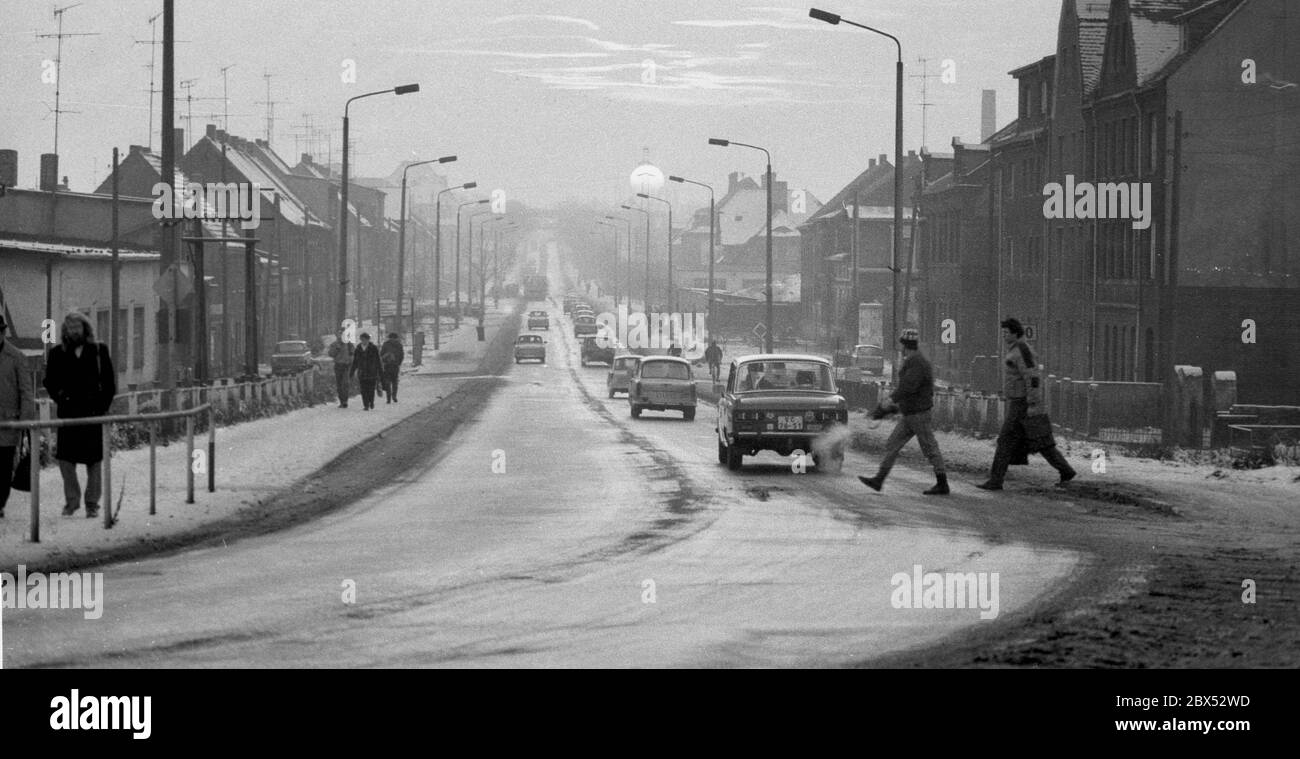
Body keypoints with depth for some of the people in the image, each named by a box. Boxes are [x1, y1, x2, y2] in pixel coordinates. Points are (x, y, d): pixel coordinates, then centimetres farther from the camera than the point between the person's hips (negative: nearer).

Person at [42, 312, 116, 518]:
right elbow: (49, 382, 8)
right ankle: (71, 500, 9)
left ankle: (92, 504, 11)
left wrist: (102, 406, -4)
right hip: (68, 414, 1)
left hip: (94, 414, 0)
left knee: (95, 460, 2)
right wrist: (60, 397, -9)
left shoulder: (99, 351, 5)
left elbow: (110, 382, 6)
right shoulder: (57, 354, 7)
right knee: (66, 459, -4)